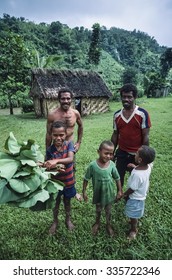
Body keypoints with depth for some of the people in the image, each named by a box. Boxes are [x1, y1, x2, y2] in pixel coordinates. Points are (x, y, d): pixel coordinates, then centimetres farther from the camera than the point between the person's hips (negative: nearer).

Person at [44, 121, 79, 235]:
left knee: (67, 202, 23)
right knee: (56, 203, 20)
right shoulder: (50, 150, -17)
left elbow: (70, 159, -32)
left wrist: (56, 161, -47)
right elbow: (49, 167, -16)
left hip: (69, 181, 1)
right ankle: (55, 222, 47)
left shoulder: (69, 144, -16)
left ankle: (68, 219, 49)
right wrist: (53, 167, -38)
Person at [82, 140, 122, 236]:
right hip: (98, 193, -1)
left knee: (108, 211, 22)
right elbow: (86, 179, -11)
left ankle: (108, 224, 50)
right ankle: (97, 223, 53)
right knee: (98, 210, 24)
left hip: (109, 193, 1)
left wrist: (120, 191, 0)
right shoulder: (93, 165, -25)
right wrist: (84, 192, -6)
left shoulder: (112, 164, -20)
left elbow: (117, 178, -5)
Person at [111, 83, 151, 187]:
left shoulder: (143, 114, -15)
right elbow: (115, 135, 7)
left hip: (137, 154, -3)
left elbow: (146, 136, -12)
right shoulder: (117, 115, -1)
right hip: (121, 153, 4)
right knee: (119, 177, 17)